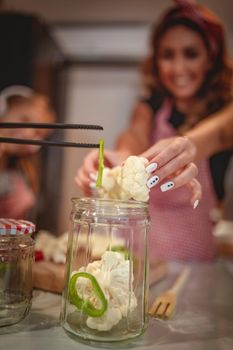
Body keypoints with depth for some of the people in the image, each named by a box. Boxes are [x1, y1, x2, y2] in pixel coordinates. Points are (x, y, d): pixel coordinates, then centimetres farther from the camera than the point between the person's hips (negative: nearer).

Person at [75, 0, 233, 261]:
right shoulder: (152, 105, 5)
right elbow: (136, 134, -16)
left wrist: (190, 146, -43)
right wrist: (124, 156, -38)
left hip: (195, 243, -1)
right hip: (142, 231, 1)